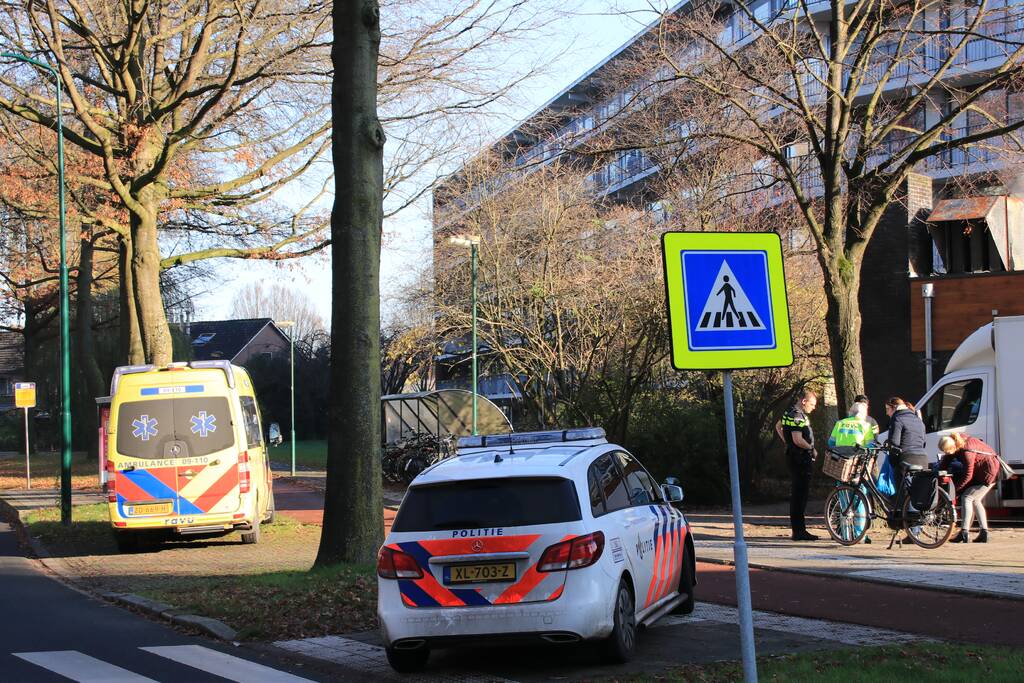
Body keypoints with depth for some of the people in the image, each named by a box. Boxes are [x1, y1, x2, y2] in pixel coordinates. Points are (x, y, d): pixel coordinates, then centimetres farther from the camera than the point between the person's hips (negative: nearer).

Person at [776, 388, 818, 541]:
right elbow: (798, 439, -27)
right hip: (801, 459, -11)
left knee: (797, 494, 12)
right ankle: (799, 531, -9)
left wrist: (787, 442, 24)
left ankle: (798, 529, 17)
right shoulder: (797, 417, -18)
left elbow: (778, 426, 30)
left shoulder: (791, 413, 14)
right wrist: (811, 448, -12)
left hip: (795, 457, 11)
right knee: (800, 494, -9)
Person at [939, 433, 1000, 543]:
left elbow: (967, 475, -26)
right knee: (976, 500, 13)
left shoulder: (966, 452, -32)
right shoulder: (959, 439, -7)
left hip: (989, 473, -10)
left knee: (967, 497, -14)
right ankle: (984, 533, 14)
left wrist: (954, 488, -20)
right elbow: (947, 459, 5)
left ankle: (964, 534, -19)